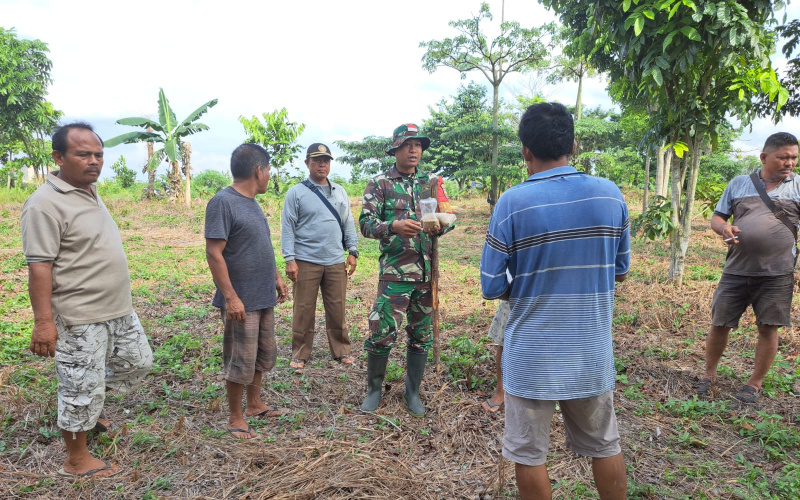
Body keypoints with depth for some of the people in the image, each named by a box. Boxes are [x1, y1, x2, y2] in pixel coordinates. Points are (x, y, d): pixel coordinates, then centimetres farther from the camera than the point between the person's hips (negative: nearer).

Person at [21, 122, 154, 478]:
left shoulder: (90, 193, 11)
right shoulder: (46, 204, -17)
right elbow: (39, 266, -21)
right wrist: (43, 321, -23)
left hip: (119, 310, 9)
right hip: (80, 318, -9)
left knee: (137, 362, 21)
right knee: (82, 388, 4)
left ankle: (89, 407, 42)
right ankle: (77, 461, 22)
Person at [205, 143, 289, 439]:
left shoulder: (251, 202, 11)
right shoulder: (223, 202, -17)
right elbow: (214, 253, -20)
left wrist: (276, 277, 19)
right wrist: (231, 297, -22)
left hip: (264, 297, 9)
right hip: (241, 301, -9)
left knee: (264, 355, 19)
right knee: (240, 362, 3)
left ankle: (254, 404, 36)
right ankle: (236, 418, 20)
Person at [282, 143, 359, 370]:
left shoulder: (340, 192, 13)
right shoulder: (296, 192, -1)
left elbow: (348, 223, 15)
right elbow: (288, 228, -4)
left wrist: (353, 251, 8)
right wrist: (289, 259, -10)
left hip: (336, 262, 4)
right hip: (306, 262, -3)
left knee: (337, 309, 9)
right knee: (304, 311, 4)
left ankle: (341, 350, 21)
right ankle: (300, 354, 16)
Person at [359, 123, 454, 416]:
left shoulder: (432, 182, 10)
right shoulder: (380, 183, 0)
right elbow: (366, 223, -7)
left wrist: (440, 226, -13)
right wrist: (394, 226, -25)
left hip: (427, 270, 4)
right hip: (394, 271, -3)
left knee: (421, 334, 11)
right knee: (383, 332, -6)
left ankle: (413, 392, 27)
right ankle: (374, 389, 17)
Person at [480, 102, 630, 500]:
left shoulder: (512, 203, -15)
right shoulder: (611, 196, -4)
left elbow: (492, 288, -11)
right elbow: (620, 272, 8)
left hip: (533, 357, -4)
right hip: (593, 352, 4)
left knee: (529, 455, 13)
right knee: (605, 446, 22)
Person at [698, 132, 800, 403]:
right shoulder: (739, 183, 6)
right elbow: (717, 217, 10)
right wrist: (724, 228, -13)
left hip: (777, 274, -1)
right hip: (736, 271, 1)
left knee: (768, 328, 5)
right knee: (719, 324, 6)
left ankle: (755, 383, 23)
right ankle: (709, 374, 26)